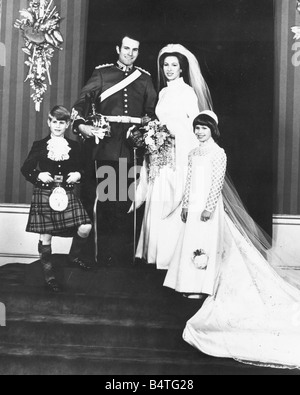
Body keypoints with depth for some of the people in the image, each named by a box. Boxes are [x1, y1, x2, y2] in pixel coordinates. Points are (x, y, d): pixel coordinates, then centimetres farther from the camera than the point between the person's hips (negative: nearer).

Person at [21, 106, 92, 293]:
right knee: (46, 235, -1)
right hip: (45, 195, -2)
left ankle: (75, 255, 21)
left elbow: (82, 168, 17)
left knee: (85, 228, -9)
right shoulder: (39, 146, 3)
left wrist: (78, 174, -4)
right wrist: (38, 175, -12)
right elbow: (26, 169, 5)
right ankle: (48, 273, 15)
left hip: (68, 194, 2)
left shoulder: (74, 147, 9)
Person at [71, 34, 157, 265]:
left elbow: (153, 112, 13)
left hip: (133, 145, 2)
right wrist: (80, 124, -15)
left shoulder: (145, 78, 15)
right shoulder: (102, 74, 9)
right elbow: (83, 102, 1)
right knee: (105, 198, -2)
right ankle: (104, 252, 9)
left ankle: (121, 253, 12)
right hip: (105, 144, -1)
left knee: (126, 199, 2)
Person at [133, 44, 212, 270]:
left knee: (174, 203, -5)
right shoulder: (163, 92, 16)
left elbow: (195, 126, -7)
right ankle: (157, 251, 14)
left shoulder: (188, 92, -3)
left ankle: (174, 254, 2)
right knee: (158, 204, 6)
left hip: (179, 153, -6)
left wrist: (175, 133, -17)